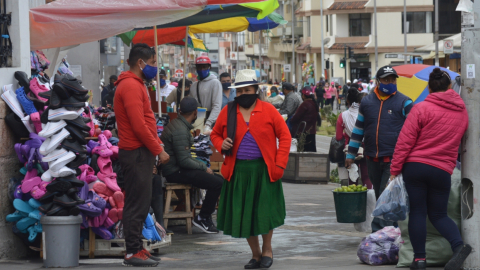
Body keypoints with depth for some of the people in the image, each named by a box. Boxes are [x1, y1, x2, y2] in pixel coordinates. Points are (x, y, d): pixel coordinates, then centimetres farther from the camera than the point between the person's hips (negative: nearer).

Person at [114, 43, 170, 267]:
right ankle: (133, 253, -3)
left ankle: (137, 248, 18)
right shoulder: (131, 86, -15)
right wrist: (158, 150, -14)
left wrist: (155, 149, 13)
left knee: (140, 203, 13)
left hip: (141, 153, 10)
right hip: (137, 153, -10)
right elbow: (138, 126, -20)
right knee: (137, 204, -6)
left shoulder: (135, 85, 18)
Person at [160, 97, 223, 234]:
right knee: (217, 183, -19)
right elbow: (184, 161, -22)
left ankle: (205, 216, 9)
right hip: (175, 172, -11)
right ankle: (202, 218, -8)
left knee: (218, 180, 6)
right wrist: (204, 168, -9)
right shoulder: (180, 131, -19)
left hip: (176, 169, 11)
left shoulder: (178, 124, 14)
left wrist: (202, 165, 9)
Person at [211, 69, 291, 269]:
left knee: (265, 211, 0)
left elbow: (284, 136, -1)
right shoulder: (228, 112, 4)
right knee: (244, 215, 5)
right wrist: (221, 144, -8)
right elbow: (215, 134, 16)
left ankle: (267, 249, 24)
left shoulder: (268, 110, -2)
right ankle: (255, 254, 22)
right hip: (238, 171, 2)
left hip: (264, 170, -2)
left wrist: (279, 164, -9)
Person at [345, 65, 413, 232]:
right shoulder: (367, 102, 12)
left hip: (393, 159, -5)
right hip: (372, 159, 5)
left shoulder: (404, 103, 0)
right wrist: (351, 154, 16)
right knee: (379, 198, 11)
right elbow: (358, 129, 19)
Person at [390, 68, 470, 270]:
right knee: (438, 214, 12)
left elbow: (405, 141, -8)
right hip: (442, 170, 3)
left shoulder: (421, 108, -7)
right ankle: (459, 246, -12)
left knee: (417, 211, 5)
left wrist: (395, 168, -4)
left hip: (415, 166, -3)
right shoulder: (462, 111, 7)